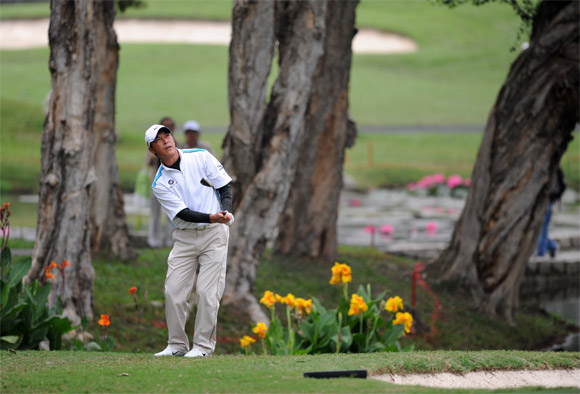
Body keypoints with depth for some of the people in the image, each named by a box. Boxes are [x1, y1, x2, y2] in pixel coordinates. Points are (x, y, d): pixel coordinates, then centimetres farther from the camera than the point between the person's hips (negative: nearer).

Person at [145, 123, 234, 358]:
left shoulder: (201, 157, 0)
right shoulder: (160, 184, -1)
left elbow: (225, 186, 2)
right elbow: (183, 213, -11)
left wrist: (225, 211, -18)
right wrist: (211, 217, -27)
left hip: (214, 233, -2)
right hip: (184, 238, 2)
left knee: (207, 291, -9)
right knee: (173, 291, -4)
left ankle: (203, 345, 0)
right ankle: (177, 345, 9)